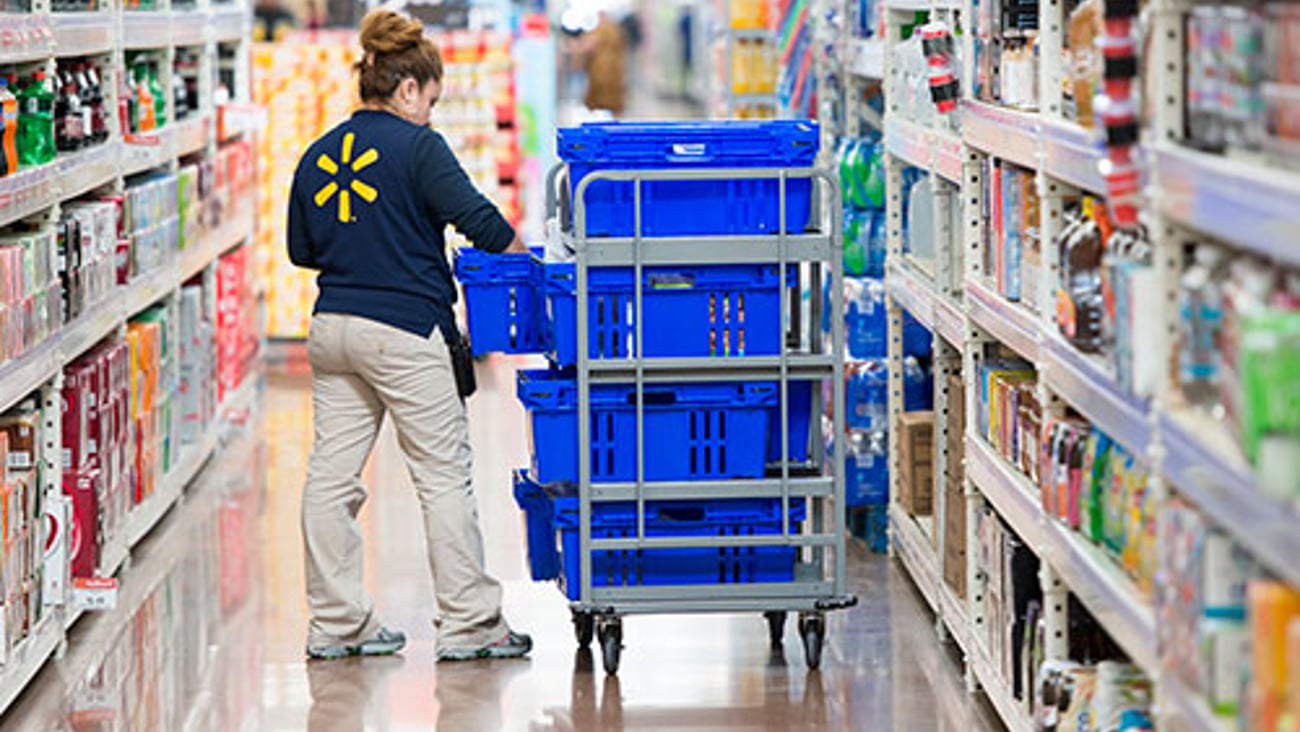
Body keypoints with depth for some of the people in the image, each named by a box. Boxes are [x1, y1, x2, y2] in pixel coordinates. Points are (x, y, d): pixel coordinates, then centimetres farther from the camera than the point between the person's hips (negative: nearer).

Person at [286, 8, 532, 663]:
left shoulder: (319, 155, 11)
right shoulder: (417, 147, -9)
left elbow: (301, 250, 17)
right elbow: (475, 217, -15)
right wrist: (517, 250, 2)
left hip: (332, 327, 7)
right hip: (403, 331, -7)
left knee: (332, 474, 8)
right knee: (444, 475, 1)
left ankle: (336, 622, 11)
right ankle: (468, 623, 3)